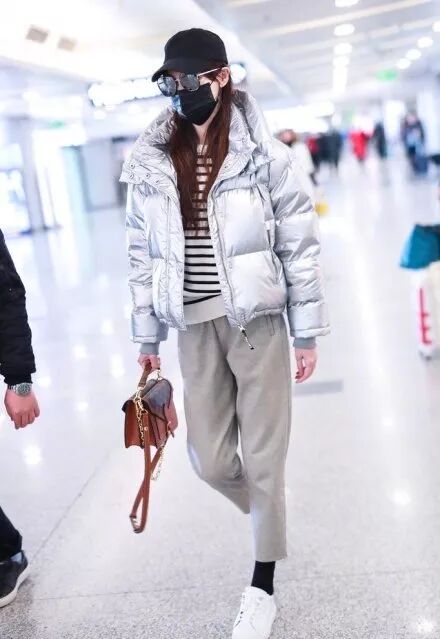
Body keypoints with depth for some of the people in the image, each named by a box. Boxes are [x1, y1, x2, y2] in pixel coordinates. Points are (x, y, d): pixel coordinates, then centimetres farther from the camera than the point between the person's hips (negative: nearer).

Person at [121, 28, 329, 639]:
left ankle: (262, 585, 27)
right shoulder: (150, 164, 1)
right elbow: (143, 256, 7)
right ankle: (268, 512, 43)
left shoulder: (265, 155, -8)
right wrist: (146, 337, 8)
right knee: (210, 460, 9)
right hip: (194, 329, 3)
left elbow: (301, 249, -4)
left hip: (257, 322, -3)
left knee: (263, 460, 6)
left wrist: (307, 334, -3)